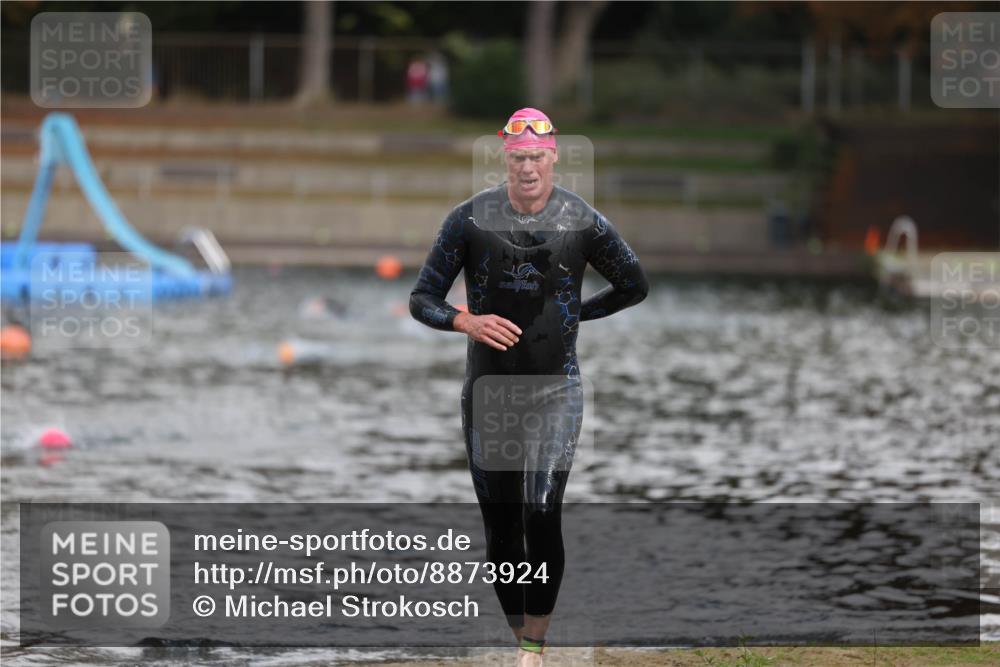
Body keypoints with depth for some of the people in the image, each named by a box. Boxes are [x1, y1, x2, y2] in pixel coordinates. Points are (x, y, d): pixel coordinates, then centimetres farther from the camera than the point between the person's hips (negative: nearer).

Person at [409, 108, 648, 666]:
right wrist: (468, 322, -19)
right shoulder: (470, 219, -3)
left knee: (542, 515, -15)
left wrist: (574, 313, 5)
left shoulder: (584, 223, -3)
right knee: (500, 523, 4)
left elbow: (635, 285, 12)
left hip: (556, 389, -2)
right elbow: (422, 299, -1)